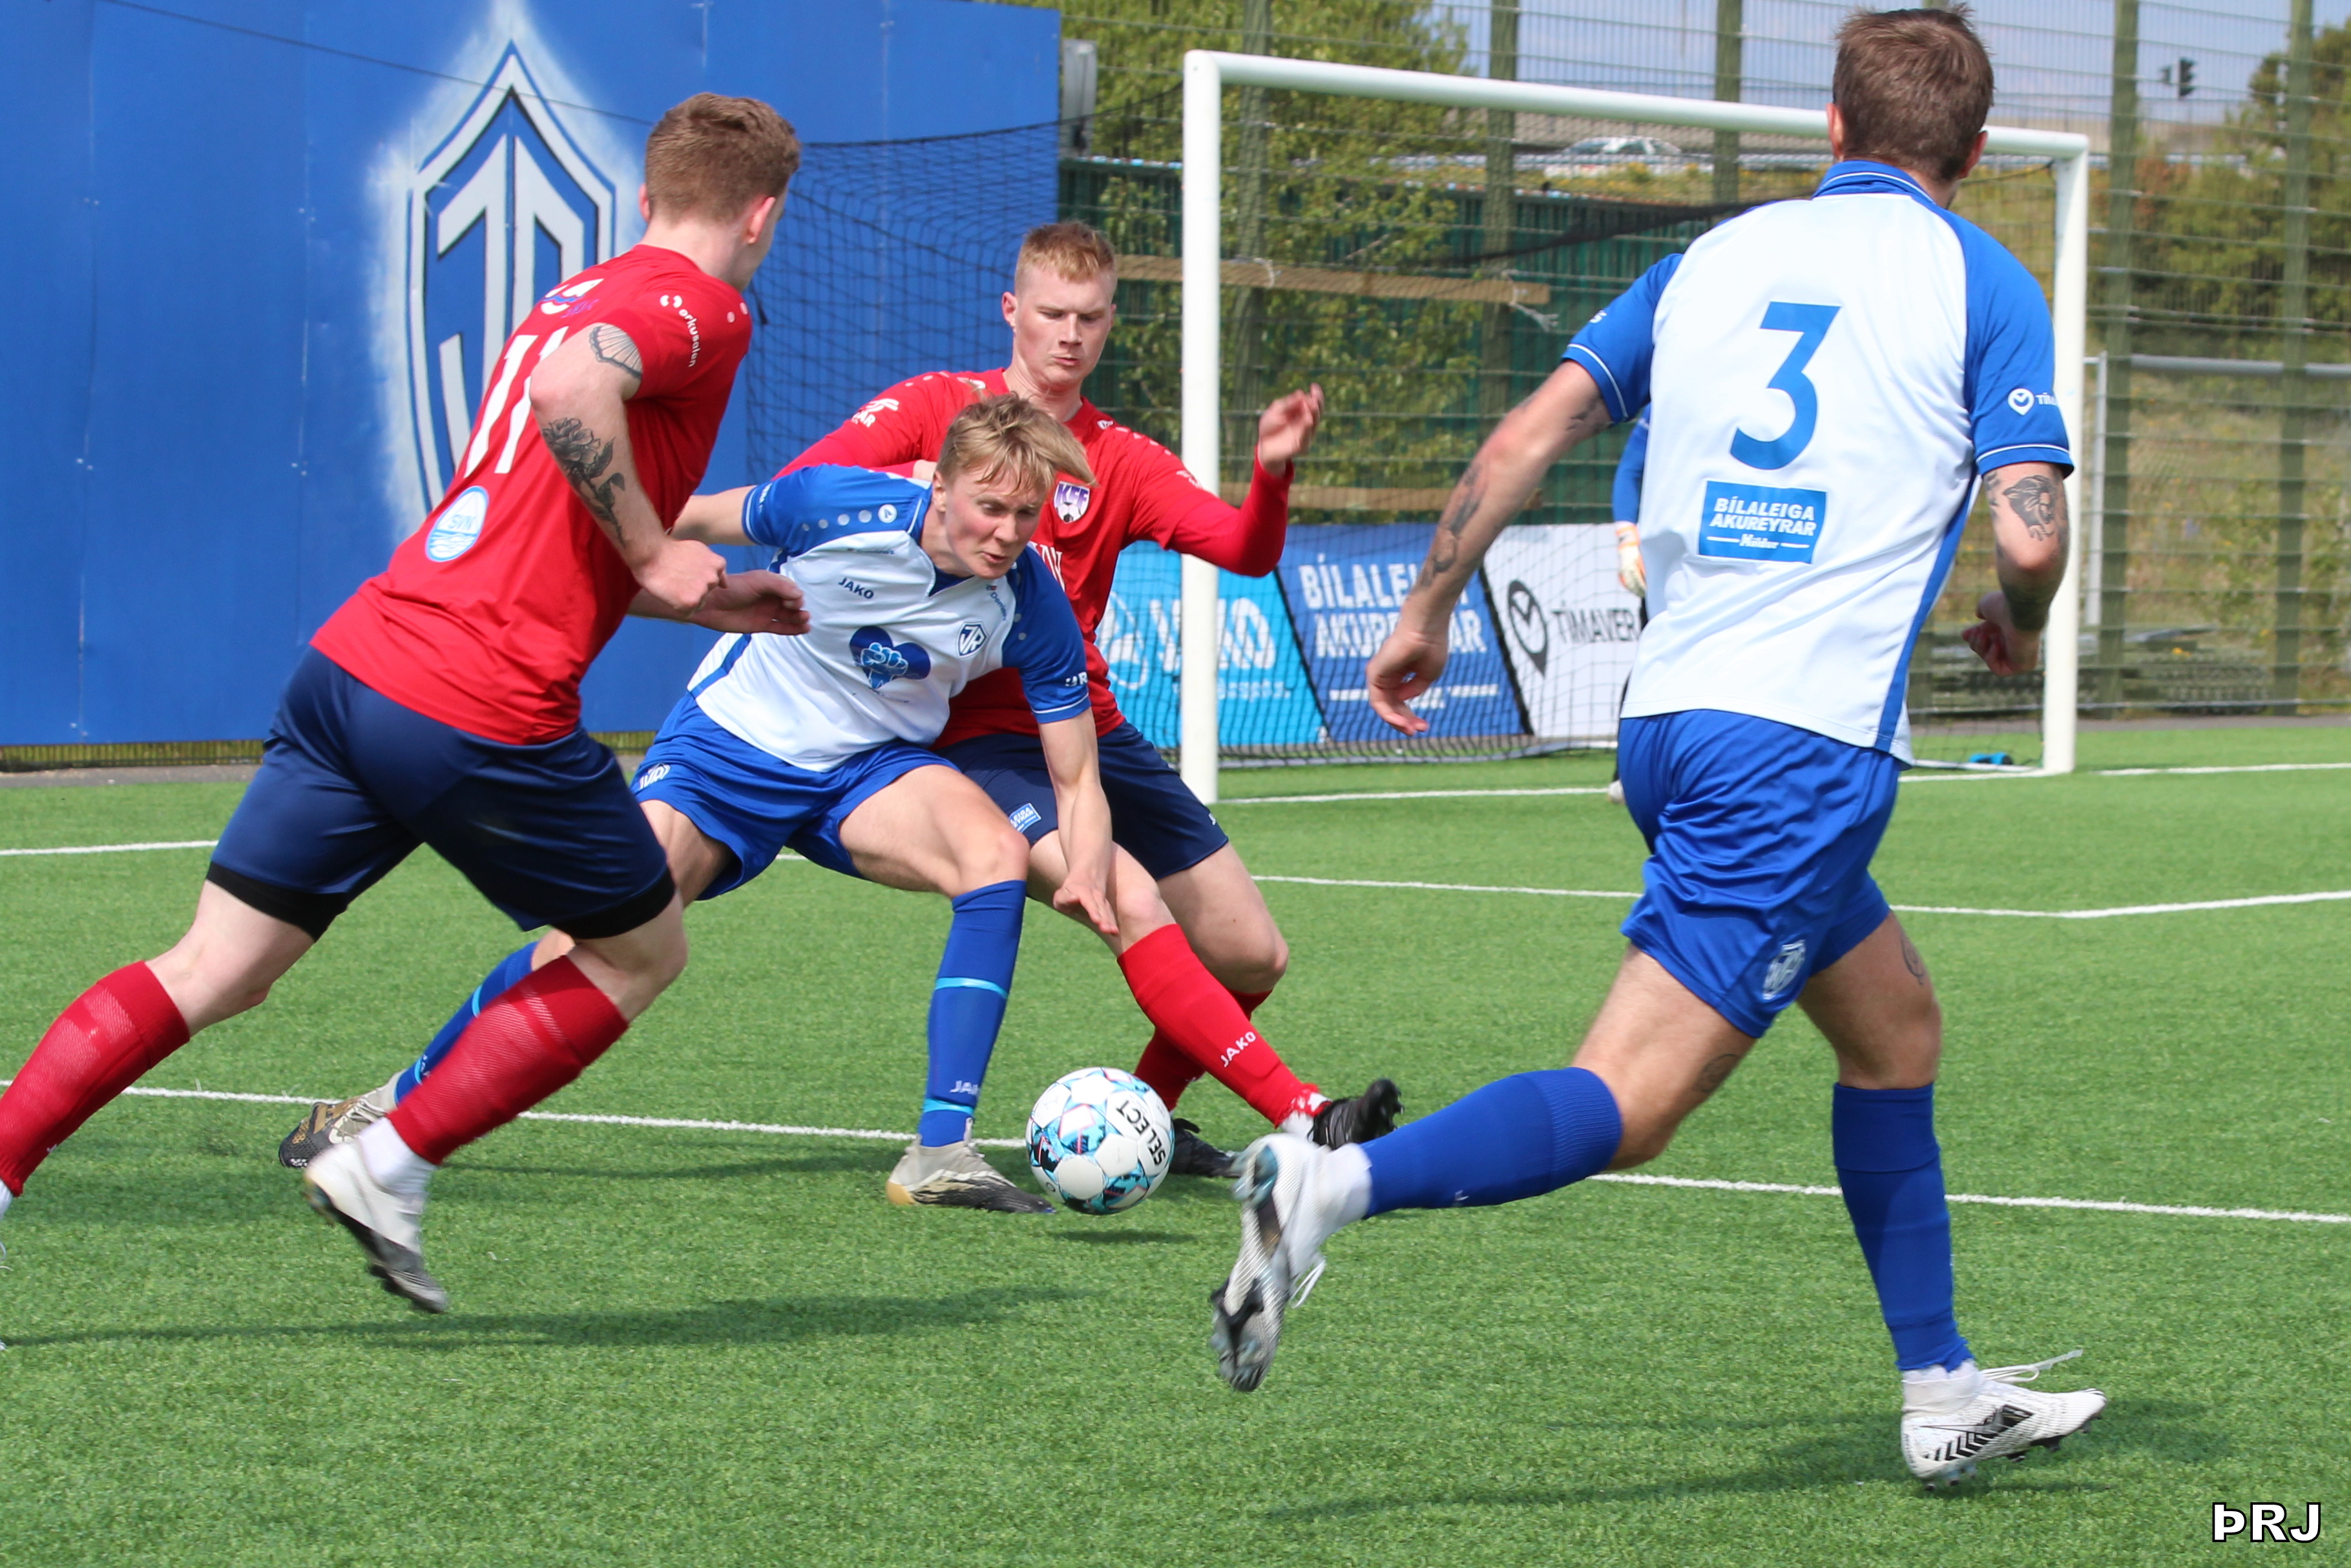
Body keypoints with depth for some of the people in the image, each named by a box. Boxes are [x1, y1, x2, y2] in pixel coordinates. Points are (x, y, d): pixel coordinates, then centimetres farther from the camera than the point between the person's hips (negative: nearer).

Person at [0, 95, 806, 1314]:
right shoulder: (697, 307, -3)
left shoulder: (580, 296, 24)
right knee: (643, 952, 14)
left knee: (213, 971, 6)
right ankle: (389, 1169, 7)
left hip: (354, 660, 8)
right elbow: (573, 392, -26)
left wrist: (712, 601, 36)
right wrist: (652, 553, -14)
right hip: (483, 710, -8)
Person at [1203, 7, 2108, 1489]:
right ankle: (1334, 1184, -31)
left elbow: (1526, 437, 10)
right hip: (1807, 742, -7)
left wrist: (1428, 612, 21)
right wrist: (2017, 627, 13)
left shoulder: (1717, 256, 15)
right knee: (1625, 1107, -12)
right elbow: (2031, 532, -9)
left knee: (1895, 1028, 22)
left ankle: (1944, 1394, 25)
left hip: (1673, 716, 7)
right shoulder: (1981, 282, 1)